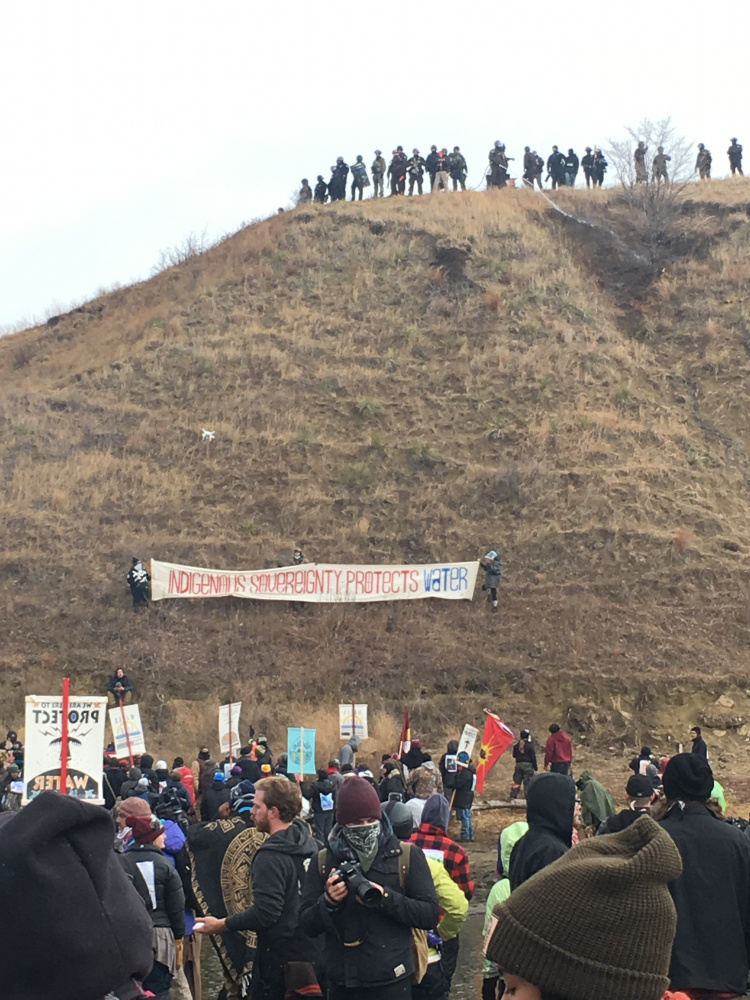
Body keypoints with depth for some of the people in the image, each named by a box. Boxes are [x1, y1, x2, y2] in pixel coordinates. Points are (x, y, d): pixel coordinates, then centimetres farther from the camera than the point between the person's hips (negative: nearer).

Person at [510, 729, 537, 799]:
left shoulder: (517, 745, 3)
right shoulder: (530, 745, -12)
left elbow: (514, 755, 12)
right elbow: (533, 757, -10)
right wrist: (535, 767, -4)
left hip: (518, 764, 5)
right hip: (528, 765, -5)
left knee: (517, 780, 12)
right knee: (528, 782, 1)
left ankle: (513, 795, 13)